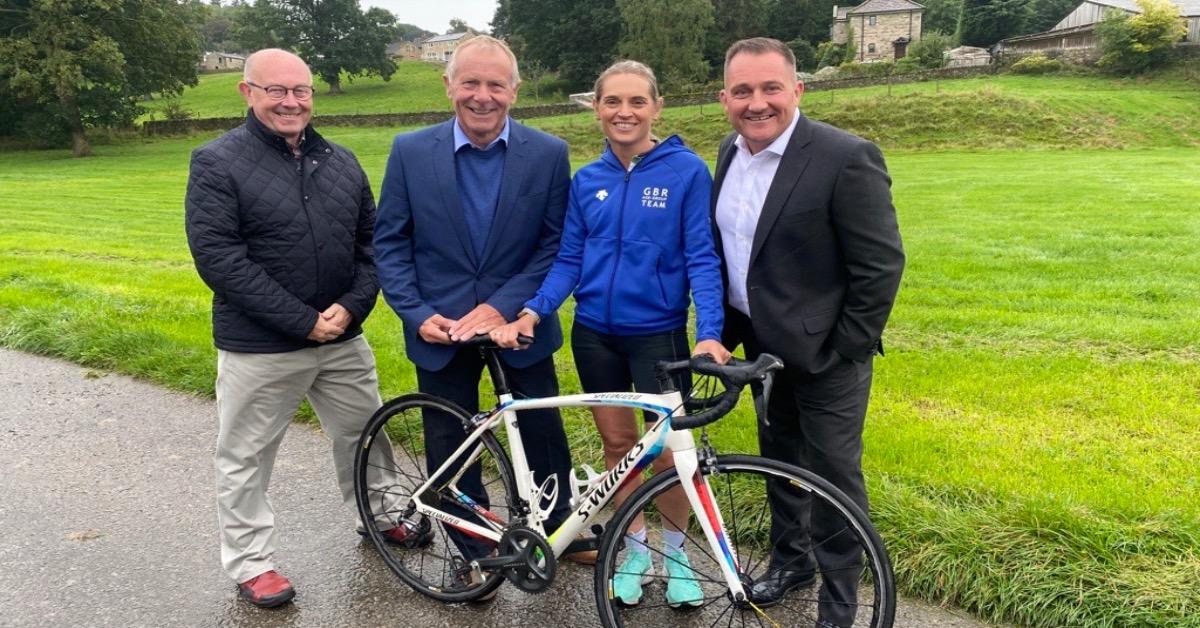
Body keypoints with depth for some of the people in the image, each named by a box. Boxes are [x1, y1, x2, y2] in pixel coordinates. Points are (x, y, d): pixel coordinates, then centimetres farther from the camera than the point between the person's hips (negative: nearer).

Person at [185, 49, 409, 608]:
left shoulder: (341, 162, 7)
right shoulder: (217, 162, -8)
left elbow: (371, 242, 9)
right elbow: (217, 257, -16)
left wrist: (352, 306, -9)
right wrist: (302, 321, -18)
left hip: (344, 339, 5)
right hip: (258, 347, -4)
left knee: (364, 433, 19)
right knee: (246, 457, 9)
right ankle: (250, 562, 27)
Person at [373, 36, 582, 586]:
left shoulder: (547, 153, -7)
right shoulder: (410, 151, -5)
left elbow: (556, 244, -7)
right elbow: (389, 242, -1)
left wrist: (504, 305, -16)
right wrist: (417, 314, -12)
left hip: (519, 324, 0)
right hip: (439, 329, 1)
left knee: (543, 433, 14)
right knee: (449, 448, 12)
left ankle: (557, 528, 40)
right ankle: (476, 549, 34)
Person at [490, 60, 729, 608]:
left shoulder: (687, 171, -8)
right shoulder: (585, 181, 3)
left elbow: (702, 259, -10)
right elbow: (568, 261, 6)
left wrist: (710, 333, -22)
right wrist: (532, 313, -9)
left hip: (658, 333, -3)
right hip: (593, 334, 3)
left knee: (669, 450, 1)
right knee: (617, 443, 13)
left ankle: (674, 551, 27)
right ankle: (635, 547, 32)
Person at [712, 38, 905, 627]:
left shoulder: (846, 157, -21)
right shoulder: (731, 152, 2)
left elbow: (881, 267, -18)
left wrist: (844, 352, -16)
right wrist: (725, 329, 11)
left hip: (823, 353, -6)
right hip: (762, 344, 7)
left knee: (833, 478, 5)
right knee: (779, 461, 22)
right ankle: (789, 558, 43)